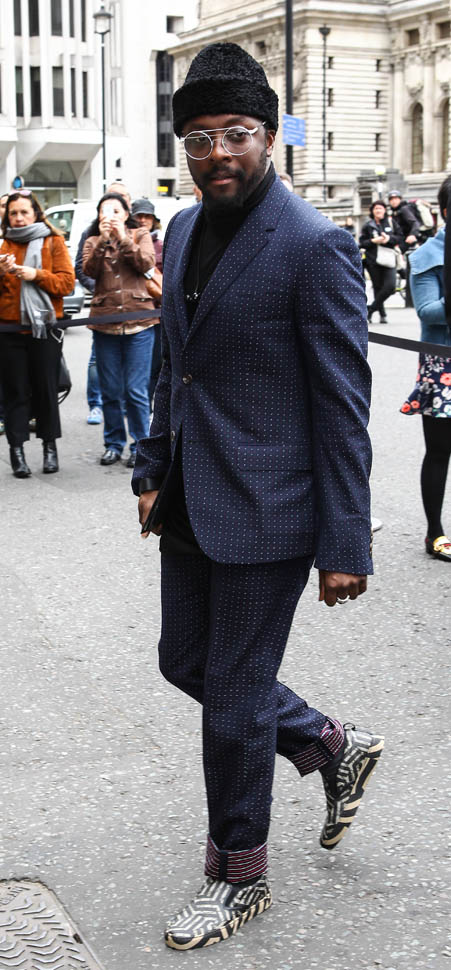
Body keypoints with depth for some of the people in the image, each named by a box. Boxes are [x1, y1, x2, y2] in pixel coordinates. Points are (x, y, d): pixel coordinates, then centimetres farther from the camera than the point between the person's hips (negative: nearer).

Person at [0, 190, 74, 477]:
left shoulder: (53, 242, 5)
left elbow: (67, 282, -3)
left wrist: (36, 275, -16)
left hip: (45, 327, -2)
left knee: (46, 388, 3)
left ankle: (50, 446, 15)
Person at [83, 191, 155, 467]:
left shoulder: (140, 235, 9)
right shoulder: (93, 242, 12)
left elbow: (146, 264, -9)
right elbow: (89, 270, -7)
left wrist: (123, 239, -16)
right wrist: (103, 239, -17)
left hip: (139, 321, -2)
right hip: (104, 322, 2)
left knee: (136, 390, -2)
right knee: (110, 390, 7)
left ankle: (140, 445, 9)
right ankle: (114, 443, 19)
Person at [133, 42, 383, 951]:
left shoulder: (314, 246, -16)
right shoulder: (183, 229, 8)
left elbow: (343, 405, -16)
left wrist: (345, 544, -17)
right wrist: (153, 468, 16)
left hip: (263, 512, -8)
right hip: (191, 504, 8)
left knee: (235, 697, 4)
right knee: (188, 662, 19)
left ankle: (238, 877, 26)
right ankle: (333, 746, 40)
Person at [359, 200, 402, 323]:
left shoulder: (390, 222, 9)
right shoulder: (368, 225, 4)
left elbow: (399, 238, 7)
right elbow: (361, 243, 2)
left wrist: (389, 238, -12)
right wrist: (373, 241, -14)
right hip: (373, 261, -1)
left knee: (390, 286, -13)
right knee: (378, 287, 1)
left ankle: (371, 309, -1)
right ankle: (382, 314, 13)